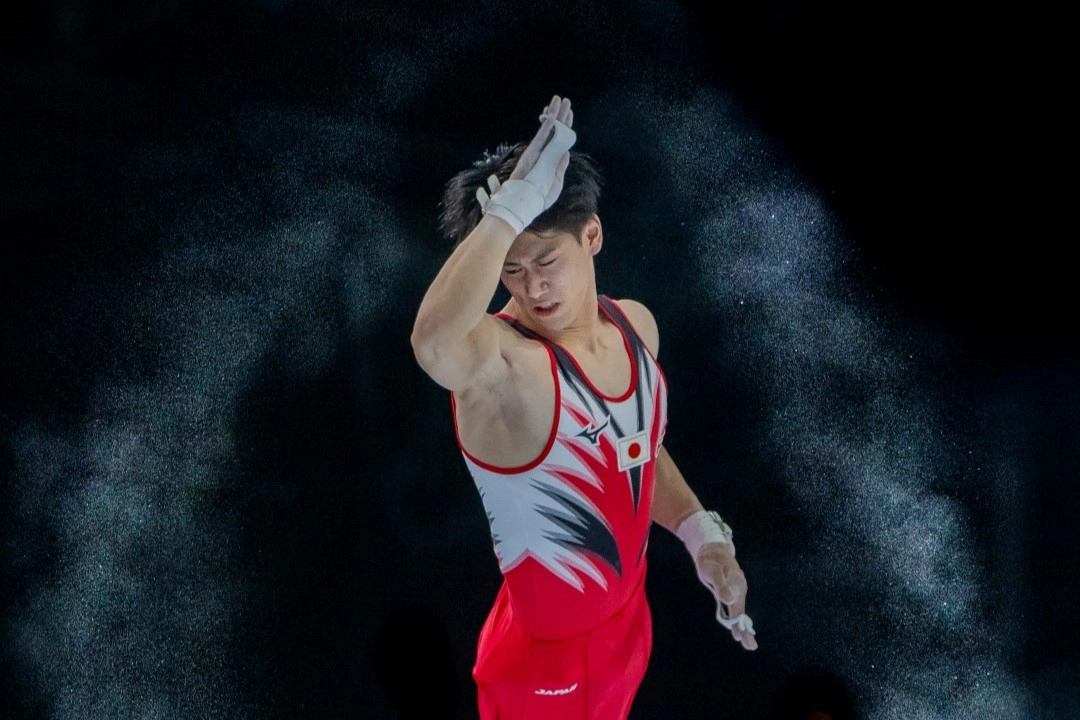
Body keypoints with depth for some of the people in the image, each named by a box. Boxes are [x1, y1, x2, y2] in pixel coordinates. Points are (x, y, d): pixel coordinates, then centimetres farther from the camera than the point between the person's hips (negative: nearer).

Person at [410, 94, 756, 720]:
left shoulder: (635, 325, -6)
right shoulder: (500, 362, -28)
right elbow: (435, 340, -54)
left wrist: (703, 534, 1)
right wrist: (514, 205, -48)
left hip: (627, 622, 7)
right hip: (543, 658, -6)